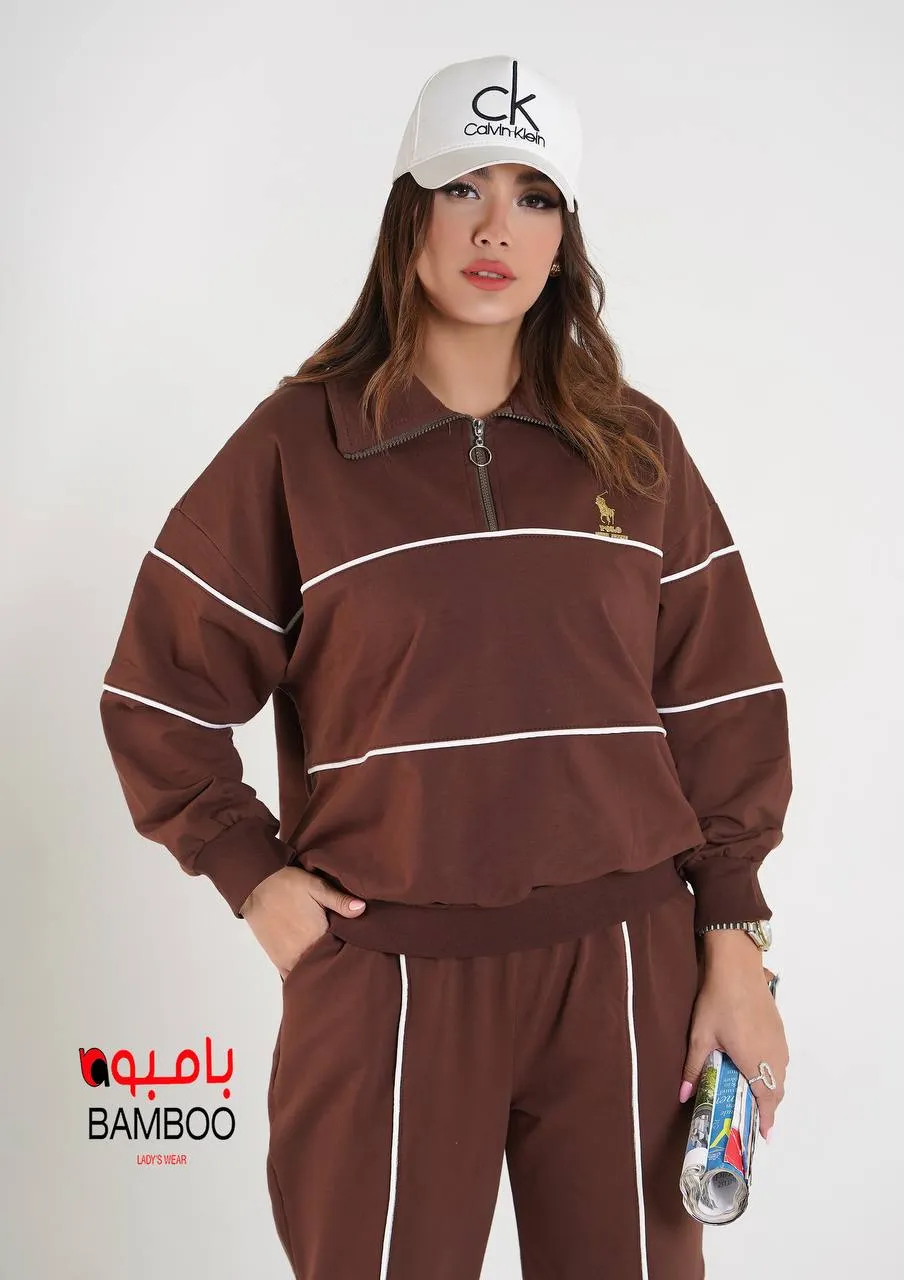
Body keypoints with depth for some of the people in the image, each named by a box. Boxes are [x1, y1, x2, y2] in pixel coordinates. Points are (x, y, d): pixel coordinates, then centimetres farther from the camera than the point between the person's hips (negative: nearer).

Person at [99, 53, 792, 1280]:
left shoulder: (635, 446, 4)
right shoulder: (299, 442, -2)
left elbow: (721, 705, 4)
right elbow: (159, 692, 3)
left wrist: (735, 947, 1)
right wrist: (252, 875, -4)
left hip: (625, 966, 2)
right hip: (390, 974, -1)